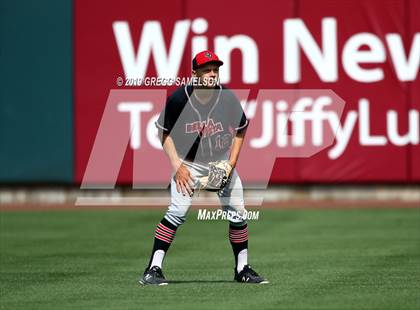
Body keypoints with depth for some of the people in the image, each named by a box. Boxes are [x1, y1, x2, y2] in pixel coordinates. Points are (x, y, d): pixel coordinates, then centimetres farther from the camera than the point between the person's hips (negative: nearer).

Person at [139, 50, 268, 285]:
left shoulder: (228, 98, -10)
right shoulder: (179, 99, -16)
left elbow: (240, 131, 5)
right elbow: (166, 134, -5)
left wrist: (231, 163, -4)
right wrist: (177, 165, -14)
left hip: (223, 163, 3)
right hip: (189, 164, -3)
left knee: (237, 213, 2)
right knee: (177, 212, -18)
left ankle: (242, 269, 19)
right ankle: (154, 269, -15)